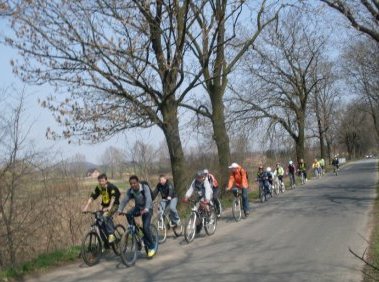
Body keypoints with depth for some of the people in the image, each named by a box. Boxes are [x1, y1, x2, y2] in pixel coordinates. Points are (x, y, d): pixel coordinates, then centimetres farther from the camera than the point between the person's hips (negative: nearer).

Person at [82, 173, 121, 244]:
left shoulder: (111, 187, -22)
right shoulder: (98, 188, -6)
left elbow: (113, 197, -33)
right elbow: (92, 197, -10)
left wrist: (109, 207, -47)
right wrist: (86, 207, -22)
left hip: (114, 204, -6)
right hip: (105, 205, 6)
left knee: (105, 216, -29)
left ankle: (111, 235, -21)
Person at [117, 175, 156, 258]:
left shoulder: (145, 187, -24)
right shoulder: (130, 191, -10)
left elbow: (148, 198, -37)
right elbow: (124, 200, -18)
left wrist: (146, 209, -53)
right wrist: (119, 210, -35)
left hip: (147, 209, -5)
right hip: (138, 207, 5)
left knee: (145, 227, -20)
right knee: (128, 214, -26)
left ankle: (152, 246, -1)